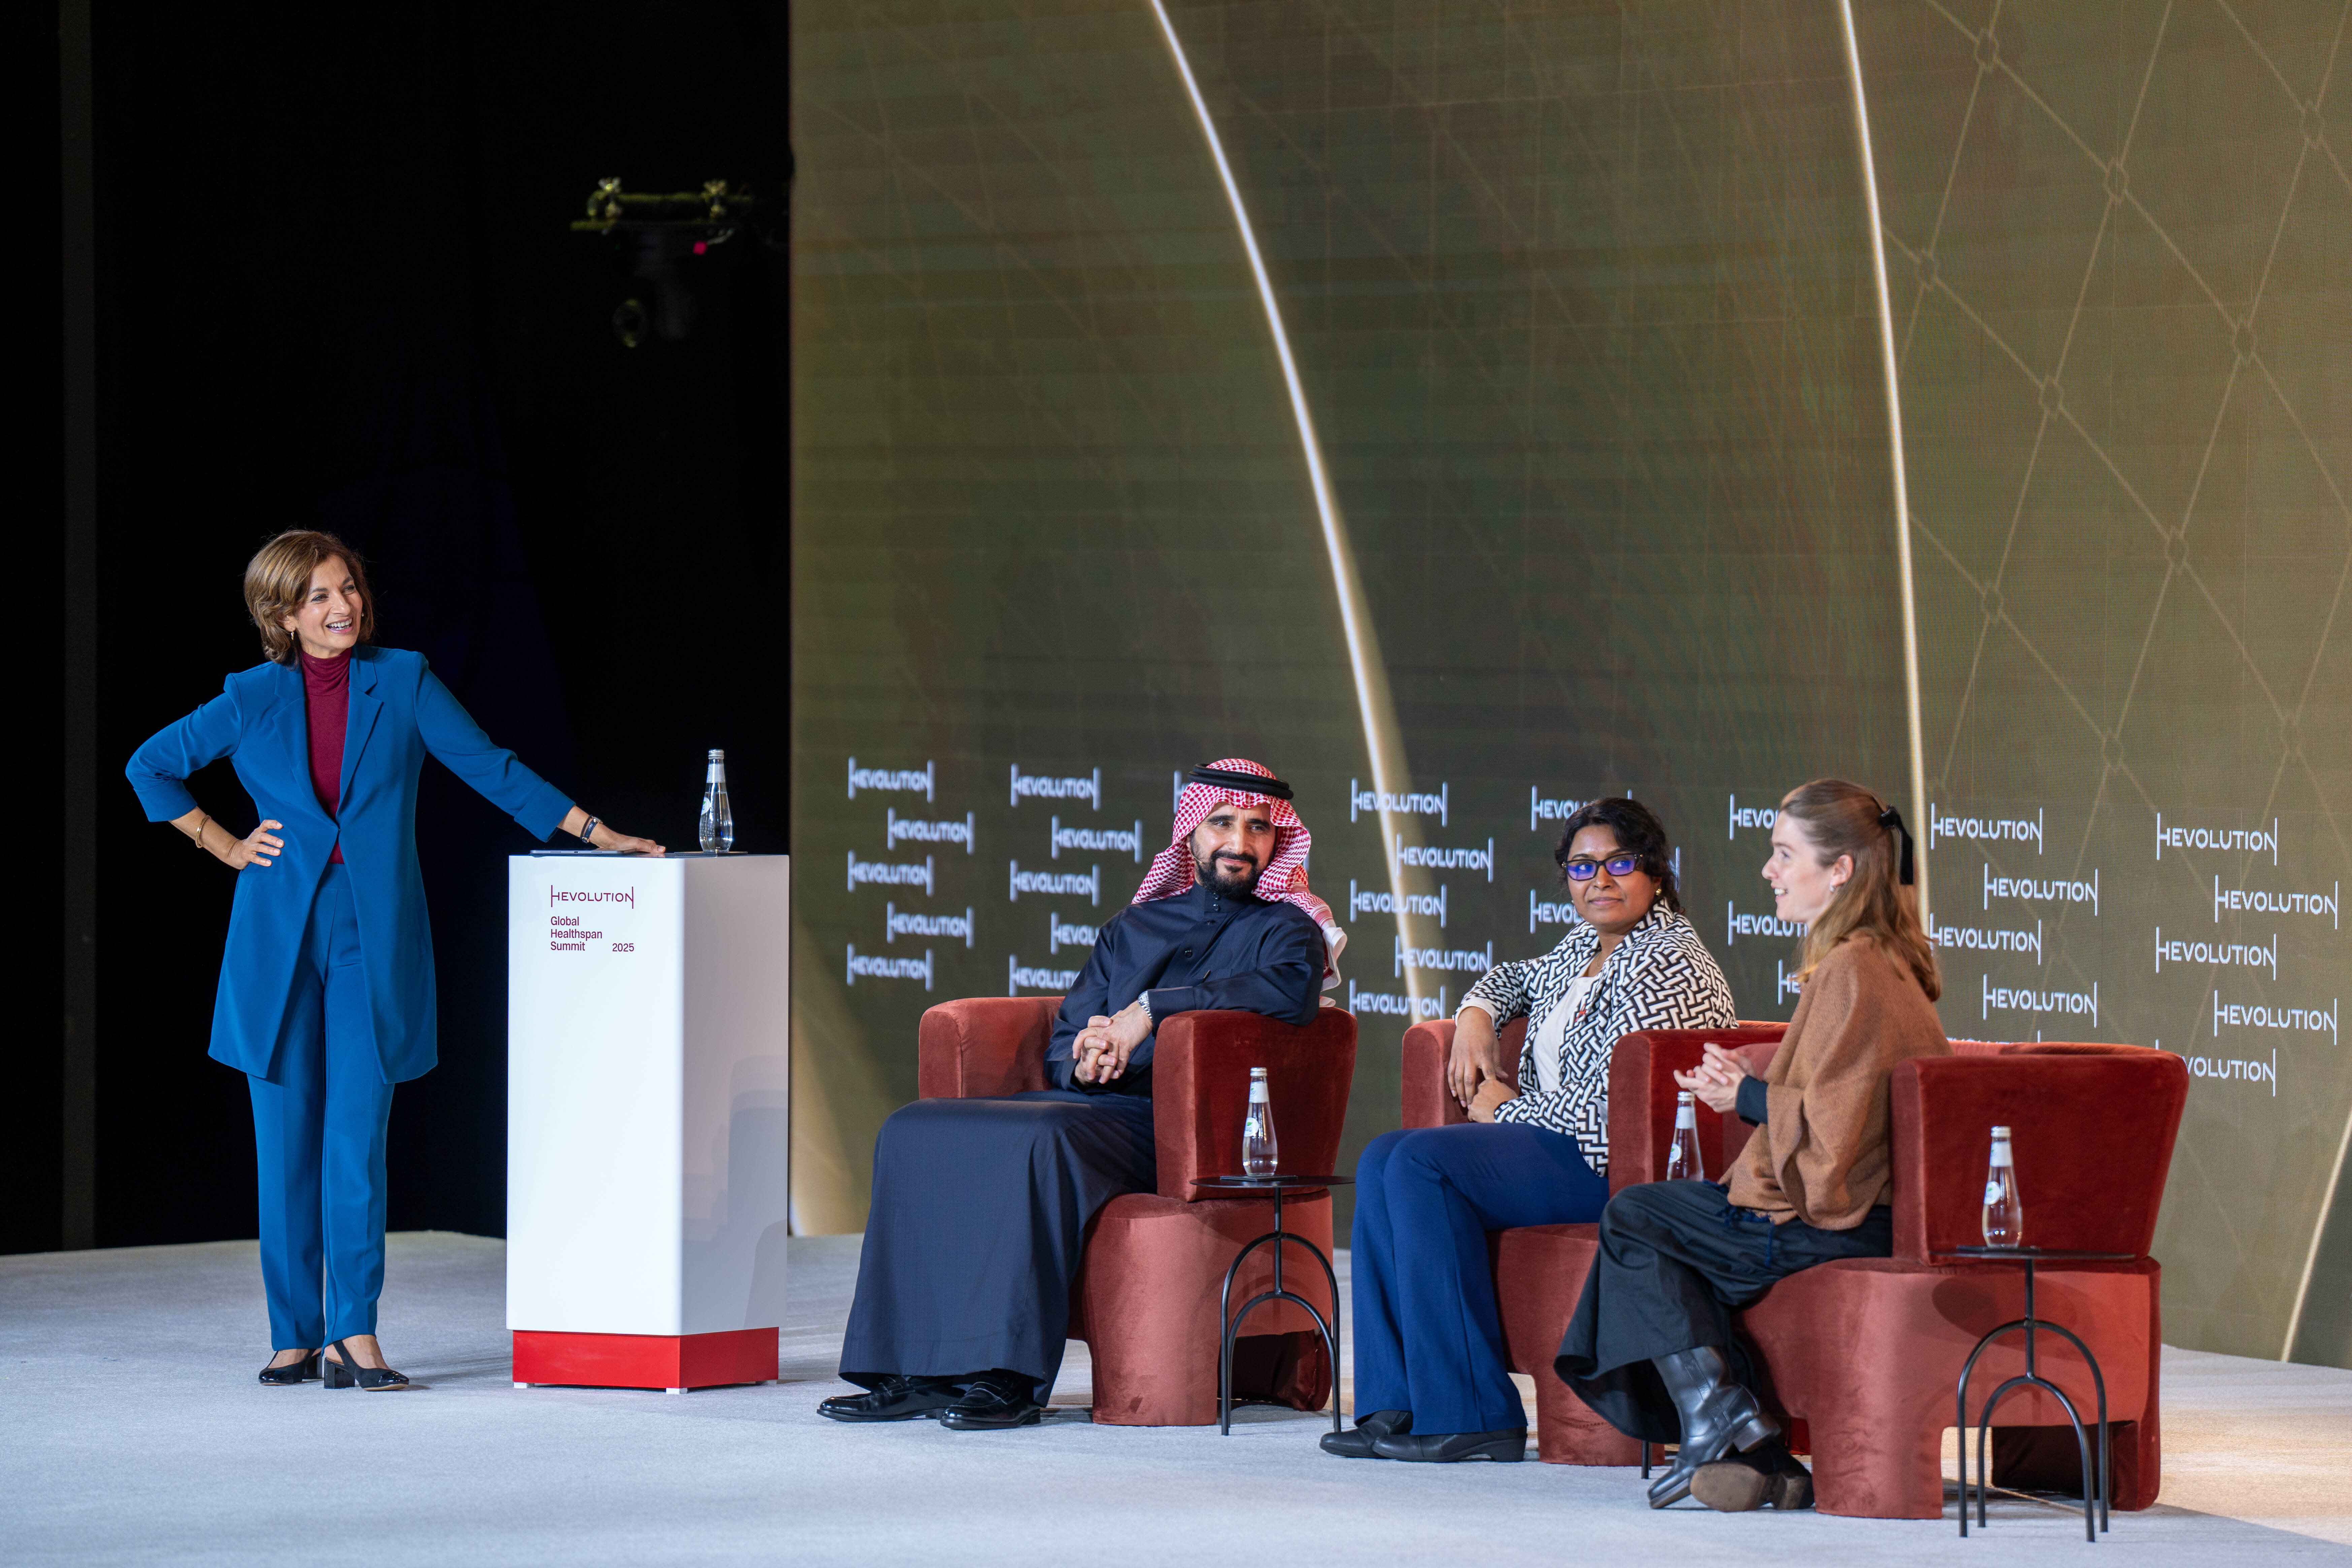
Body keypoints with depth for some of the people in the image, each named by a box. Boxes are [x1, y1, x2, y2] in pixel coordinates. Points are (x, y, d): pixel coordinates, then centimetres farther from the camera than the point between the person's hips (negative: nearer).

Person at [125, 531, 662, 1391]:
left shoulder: (402, 682, 2)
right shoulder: (252, 700, 4)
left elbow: (489, 767, 1)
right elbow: (151, 768, 16)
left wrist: (596, 833, -5)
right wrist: (225, 846, 8)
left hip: (374, 940, -1)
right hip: (279, 941, 1)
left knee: (358, 1136, -7)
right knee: (286, 1142, 2)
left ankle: (354, 1336, -6)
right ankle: (295, 1336, 9)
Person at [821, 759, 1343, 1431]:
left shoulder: (1285, 929, 8)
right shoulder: (1134, 928, 25)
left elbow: (1290, 989, -17)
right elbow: (1062, 1042, 22)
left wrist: (1151, 1009, -19)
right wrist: (1082, 1059, -5)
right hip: (1088, 1102, 7)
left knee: (1039, 1142, -36)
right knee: (913, 1131, -13)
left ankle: (1010, 1378, -36)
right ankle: (911, 1369, -18)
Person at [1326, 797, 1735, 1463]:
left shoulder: (1669, 966, -14)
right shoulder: (1585, 947, 15)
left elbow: (1616, 1105, -22)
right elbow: (1516, 979, 38)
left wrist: (1509, 1109, -8)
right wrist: (1476, 1016, 14)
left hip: (1621, 1165, -10)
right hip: (1558, 1146, 10)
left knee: (1423, 1163, -22)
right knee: (1383, 1161, -1)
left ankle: (1472, 1416, -24)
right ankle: (1395, 1405, -8)